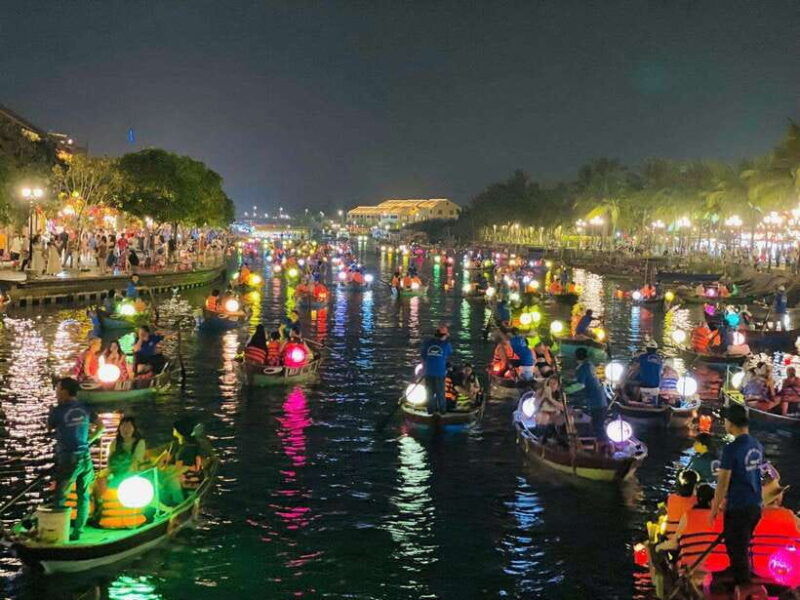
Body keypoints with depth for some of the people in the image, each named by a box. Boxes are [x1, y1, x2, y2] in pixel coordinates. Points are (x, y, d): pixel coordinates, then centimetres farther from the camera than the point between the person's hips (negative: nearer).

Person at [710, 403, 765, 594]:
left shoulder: (732, 449, -20)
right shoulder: (757, 446, 4)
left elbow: (723, 482, -16)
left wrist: (715, 508, -5)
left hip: (738, 508, -8)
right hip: (755, 506, 8)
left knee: (737, 550, 7)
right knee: (741, 547, 22)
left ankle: (743, 588, 16)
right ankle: (741, 580, 35)